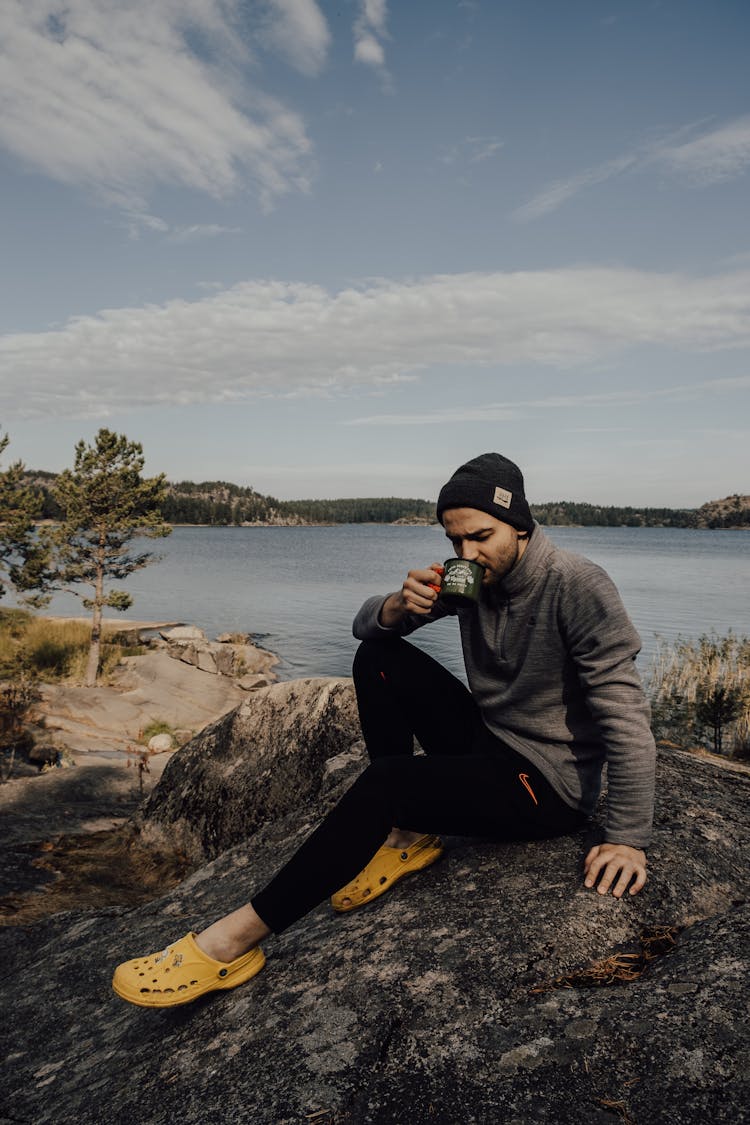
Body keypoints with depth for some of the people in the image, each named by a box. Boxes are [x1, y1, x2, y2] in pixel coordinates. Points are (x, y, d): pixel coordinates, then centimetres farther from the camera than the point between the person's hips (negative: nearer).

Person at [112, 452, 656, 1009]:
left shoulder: (579, 587, -20)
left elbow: (625, 715, -22)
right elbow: (366, 624, 3)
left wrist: (628, 840, -23)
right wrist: (402, 605, -21)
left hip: (550, 785, -7)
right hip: (488, 744, 7)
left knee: (384, 781, -29)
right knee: (378, 658, -6)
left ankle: (235, 940, -19)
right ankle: (406, 833, -3)